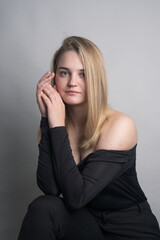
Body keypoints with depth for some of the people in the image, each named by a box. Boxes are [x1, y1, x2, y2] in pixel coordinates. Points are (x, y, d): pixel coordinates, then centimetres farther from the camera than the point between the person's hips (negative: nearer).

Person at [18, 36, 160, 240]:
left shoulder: (120, 125, -17)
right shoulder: (56, 122, -4)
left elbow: (76, 196, -22)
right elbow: (49, 188, -17)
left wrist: (58, 127, -22)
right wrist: (47, 120, -20)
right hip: (88, 223, 4)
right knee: (43, 207, -23)